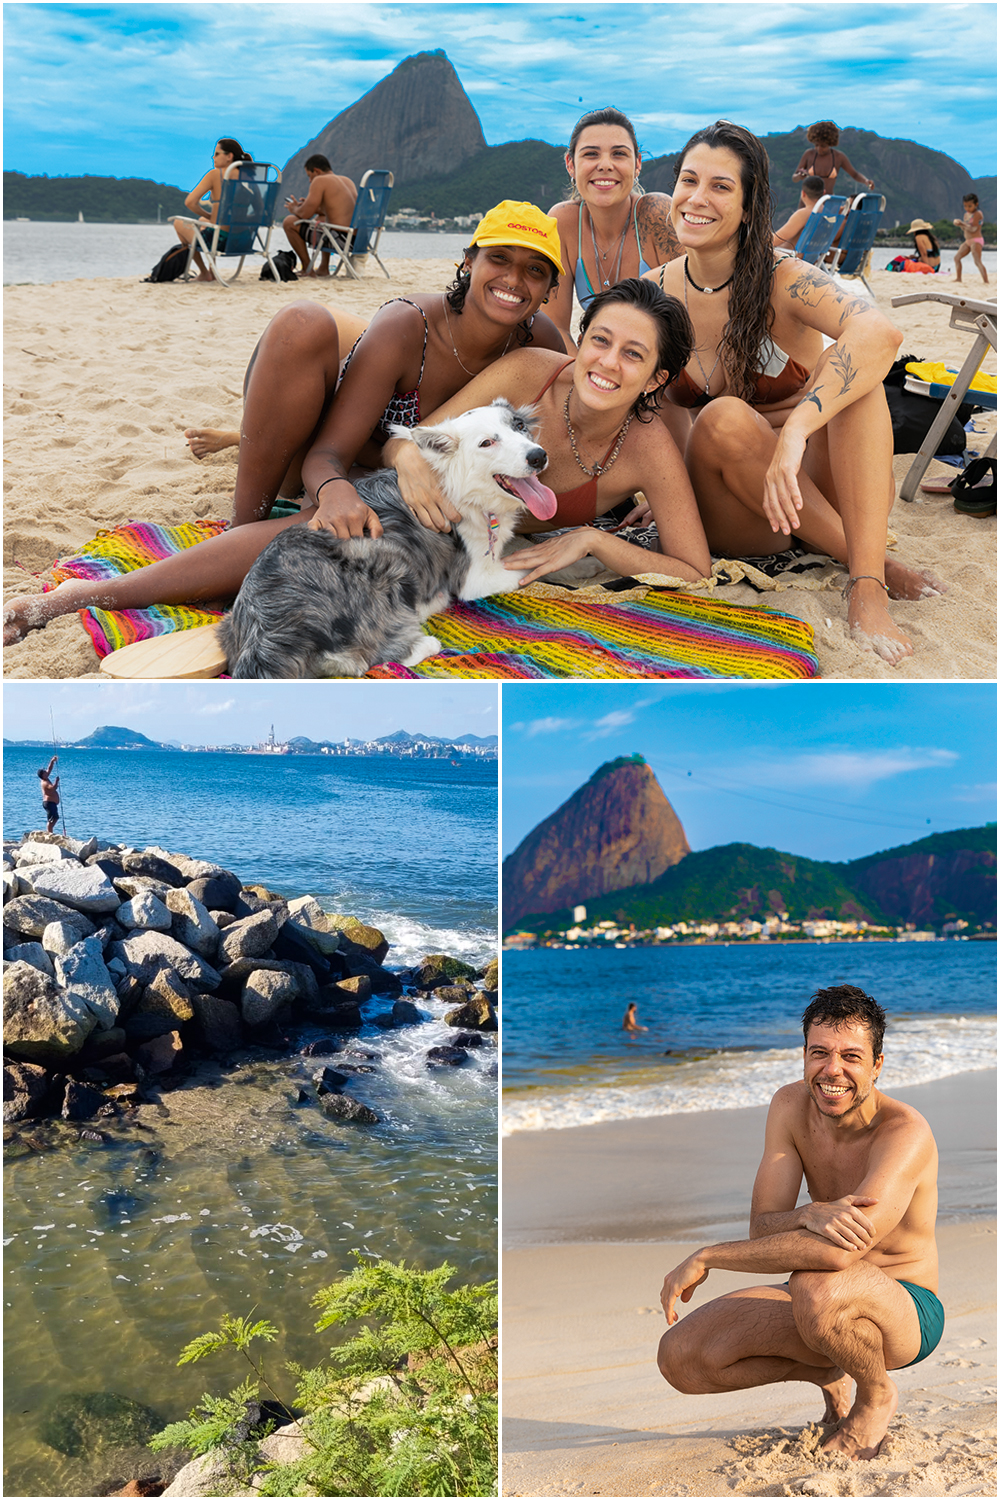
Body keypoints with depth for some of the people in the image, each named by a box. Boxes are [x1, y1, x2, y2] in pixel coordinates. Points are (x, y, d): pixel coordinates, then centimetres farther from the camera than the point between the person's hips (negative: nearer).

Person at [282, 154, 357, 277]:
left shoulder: (320, 181, -7)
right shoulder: (348, 181, 18)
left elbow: (305, 215, -10)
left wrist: (295, 209, 13)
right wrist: (315, 208, 30)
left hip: (339, 238, -9)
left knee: (289, 222, 4)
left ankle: (307, 269, 8)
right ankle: (324, 268, 33)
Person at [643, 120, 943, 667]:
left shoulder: (783, 281, -13)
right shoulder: (654, 294, -2)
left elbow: (881, 332, -35)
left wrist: (794, 430, -47)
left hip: (821, 488, -2)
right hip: (734, 524, 2)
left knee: (849, 366, -28)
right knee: (725, 418, -30)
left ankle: (867, 586, -38)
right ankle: (868, 562, -22)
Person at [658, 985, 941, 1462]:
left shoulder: (905, 1133, -26)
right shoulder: (790, 1106, -6)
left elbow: (837, 1253, -38)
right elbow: (762, 1228, -11)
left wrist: (706, 1258, -29)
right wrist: (810, 1215, -36)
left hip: (905, 1310, -6)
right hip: (825, 1302, 6)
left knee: (818, 1287, -40)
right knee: (680, 1357, -10)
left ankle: (877, 1395, -6)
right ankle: (828, 1374, 13)